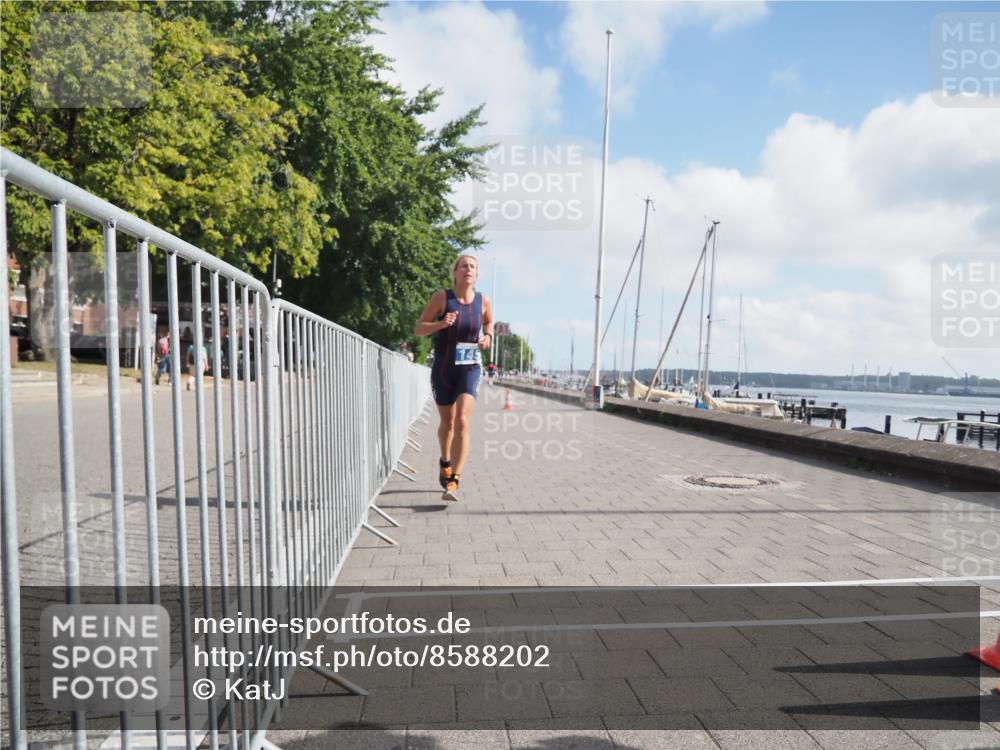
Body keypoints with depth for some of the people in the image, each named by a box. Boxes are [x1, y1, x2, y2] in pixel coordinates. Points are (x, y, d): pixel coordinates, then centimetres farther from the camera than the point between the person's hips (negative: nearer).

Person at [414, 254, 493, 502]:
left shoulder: (483, 300, -2)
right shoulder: (442, 296, -8)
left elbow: (489, 322, 20)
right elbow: (418, 329, -6)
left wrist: (487, 337, -1)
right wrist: (440, 324, -24)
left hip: (470, 368, 0)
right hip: (443, 368, 0)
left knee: (462, 422, -18)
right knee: (447, 422, 15)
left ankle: (453, 482, -16)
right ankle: (445, 462, 45)